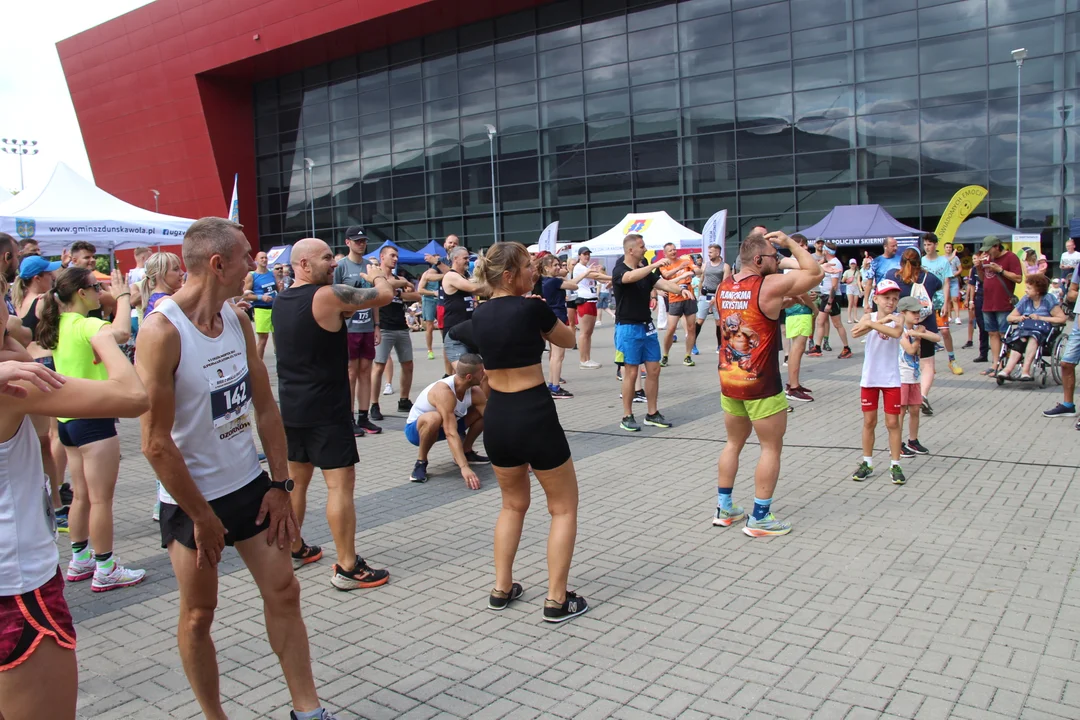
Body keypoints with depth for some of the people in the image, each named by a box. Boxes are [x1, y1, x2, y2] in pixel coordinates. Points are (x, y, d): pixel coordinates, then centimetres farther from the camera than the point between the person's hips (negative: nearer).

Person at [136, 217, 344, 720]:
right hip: (191, 498, -6)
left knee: (283, 592, 9)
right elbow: (157, 443, -21)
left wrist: (280, 485, 2)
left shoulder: (237, 318, 1)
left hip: (249, 484, 6)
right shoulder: (161, 331, -20)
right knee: (198, 614, 10)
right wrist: (202, 517, -14)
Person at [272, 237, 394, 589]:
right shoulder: (328, 295, -17)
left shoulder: (281, 301, 7)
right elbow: (385, 295, -11)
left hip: (291, 406, 9)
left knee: (296, 479, 19)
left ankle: (295, 549, 33)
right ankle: (348, 568, -1)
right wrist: (377, 275, 9)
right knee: (341, 483, -4)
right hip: (325, 409, -8)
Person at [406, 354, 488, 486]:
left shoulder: (475, 392, -16)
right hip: (416, 428, -7)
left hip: (445, 426, 7)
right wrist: (464, 467, -49)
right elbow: (451, 433, -43)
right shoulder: (444, 391, -37)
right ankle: (421, 462, -17)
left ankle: (466, 452, 13)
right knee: (434, 418, -41)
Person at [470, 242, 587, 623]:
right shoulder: (532, 308, -13)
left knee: (513, 504, 25)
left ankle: (502, 589, 27)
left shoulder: (479, 315, 4)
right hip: (534, 417, -6)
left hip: (496, 418, 6)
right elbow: (568, 340, 6)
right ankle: (557, 600, 11)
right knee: (563, 508, 11)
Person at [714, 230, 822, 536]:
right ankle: (760, 519, 10)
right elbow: (815, 272, -5)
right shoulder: (771, 286, -15)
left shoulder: (724, 287, 6)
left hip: (728, 379, 7)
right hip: (761, 385, -7)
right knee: (771, 448, 6)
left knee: (734, 443, 19)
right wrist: (791, 243, 2)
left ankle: (724, 509, 25)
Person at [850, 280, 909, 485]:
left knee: (892, 423, 5)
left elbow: (896, 332, -30)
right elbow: (855, 332, -24)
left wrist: (871, 324, -32)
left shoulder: (897, 318, -6)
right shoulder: (869, 317, -3)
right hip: (869, 378, 1)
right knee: (869, 422, 10)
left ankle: (896, 465, 15)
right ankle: (867, 464, 21)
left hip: (891, 379, -1)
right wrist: (882, 320, -30)